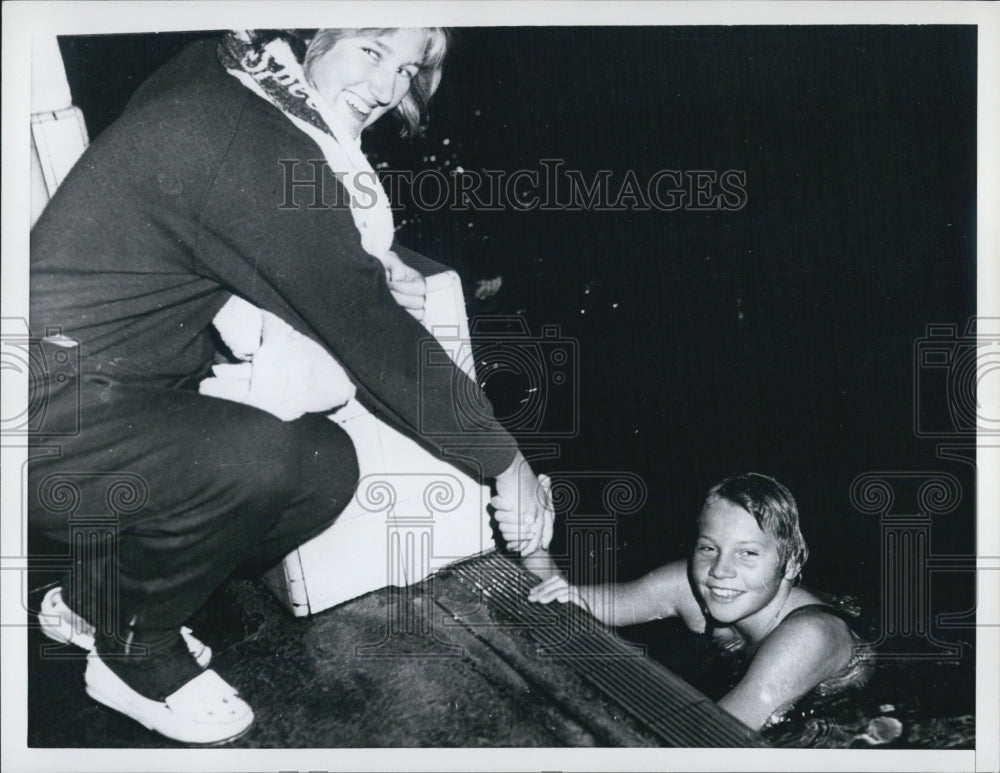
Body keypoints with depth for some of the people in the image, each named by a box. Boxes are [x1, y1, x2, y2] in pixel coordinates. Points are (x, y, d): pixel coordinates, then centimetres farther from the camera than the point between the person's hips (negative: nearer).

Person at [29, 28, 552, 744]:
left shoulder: (235, 84, 5)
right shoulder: (243, 143, -23)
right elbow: (370, 334, -21)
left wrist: (376, 254, 1)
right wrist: (506, 460, -11)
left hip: (133, 394, 9)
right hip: (56, 412, -9)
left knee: (326, 464, -3)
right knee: (258, 458, -32)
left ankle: (96, 597, 16)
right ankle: (134, 655, -1)